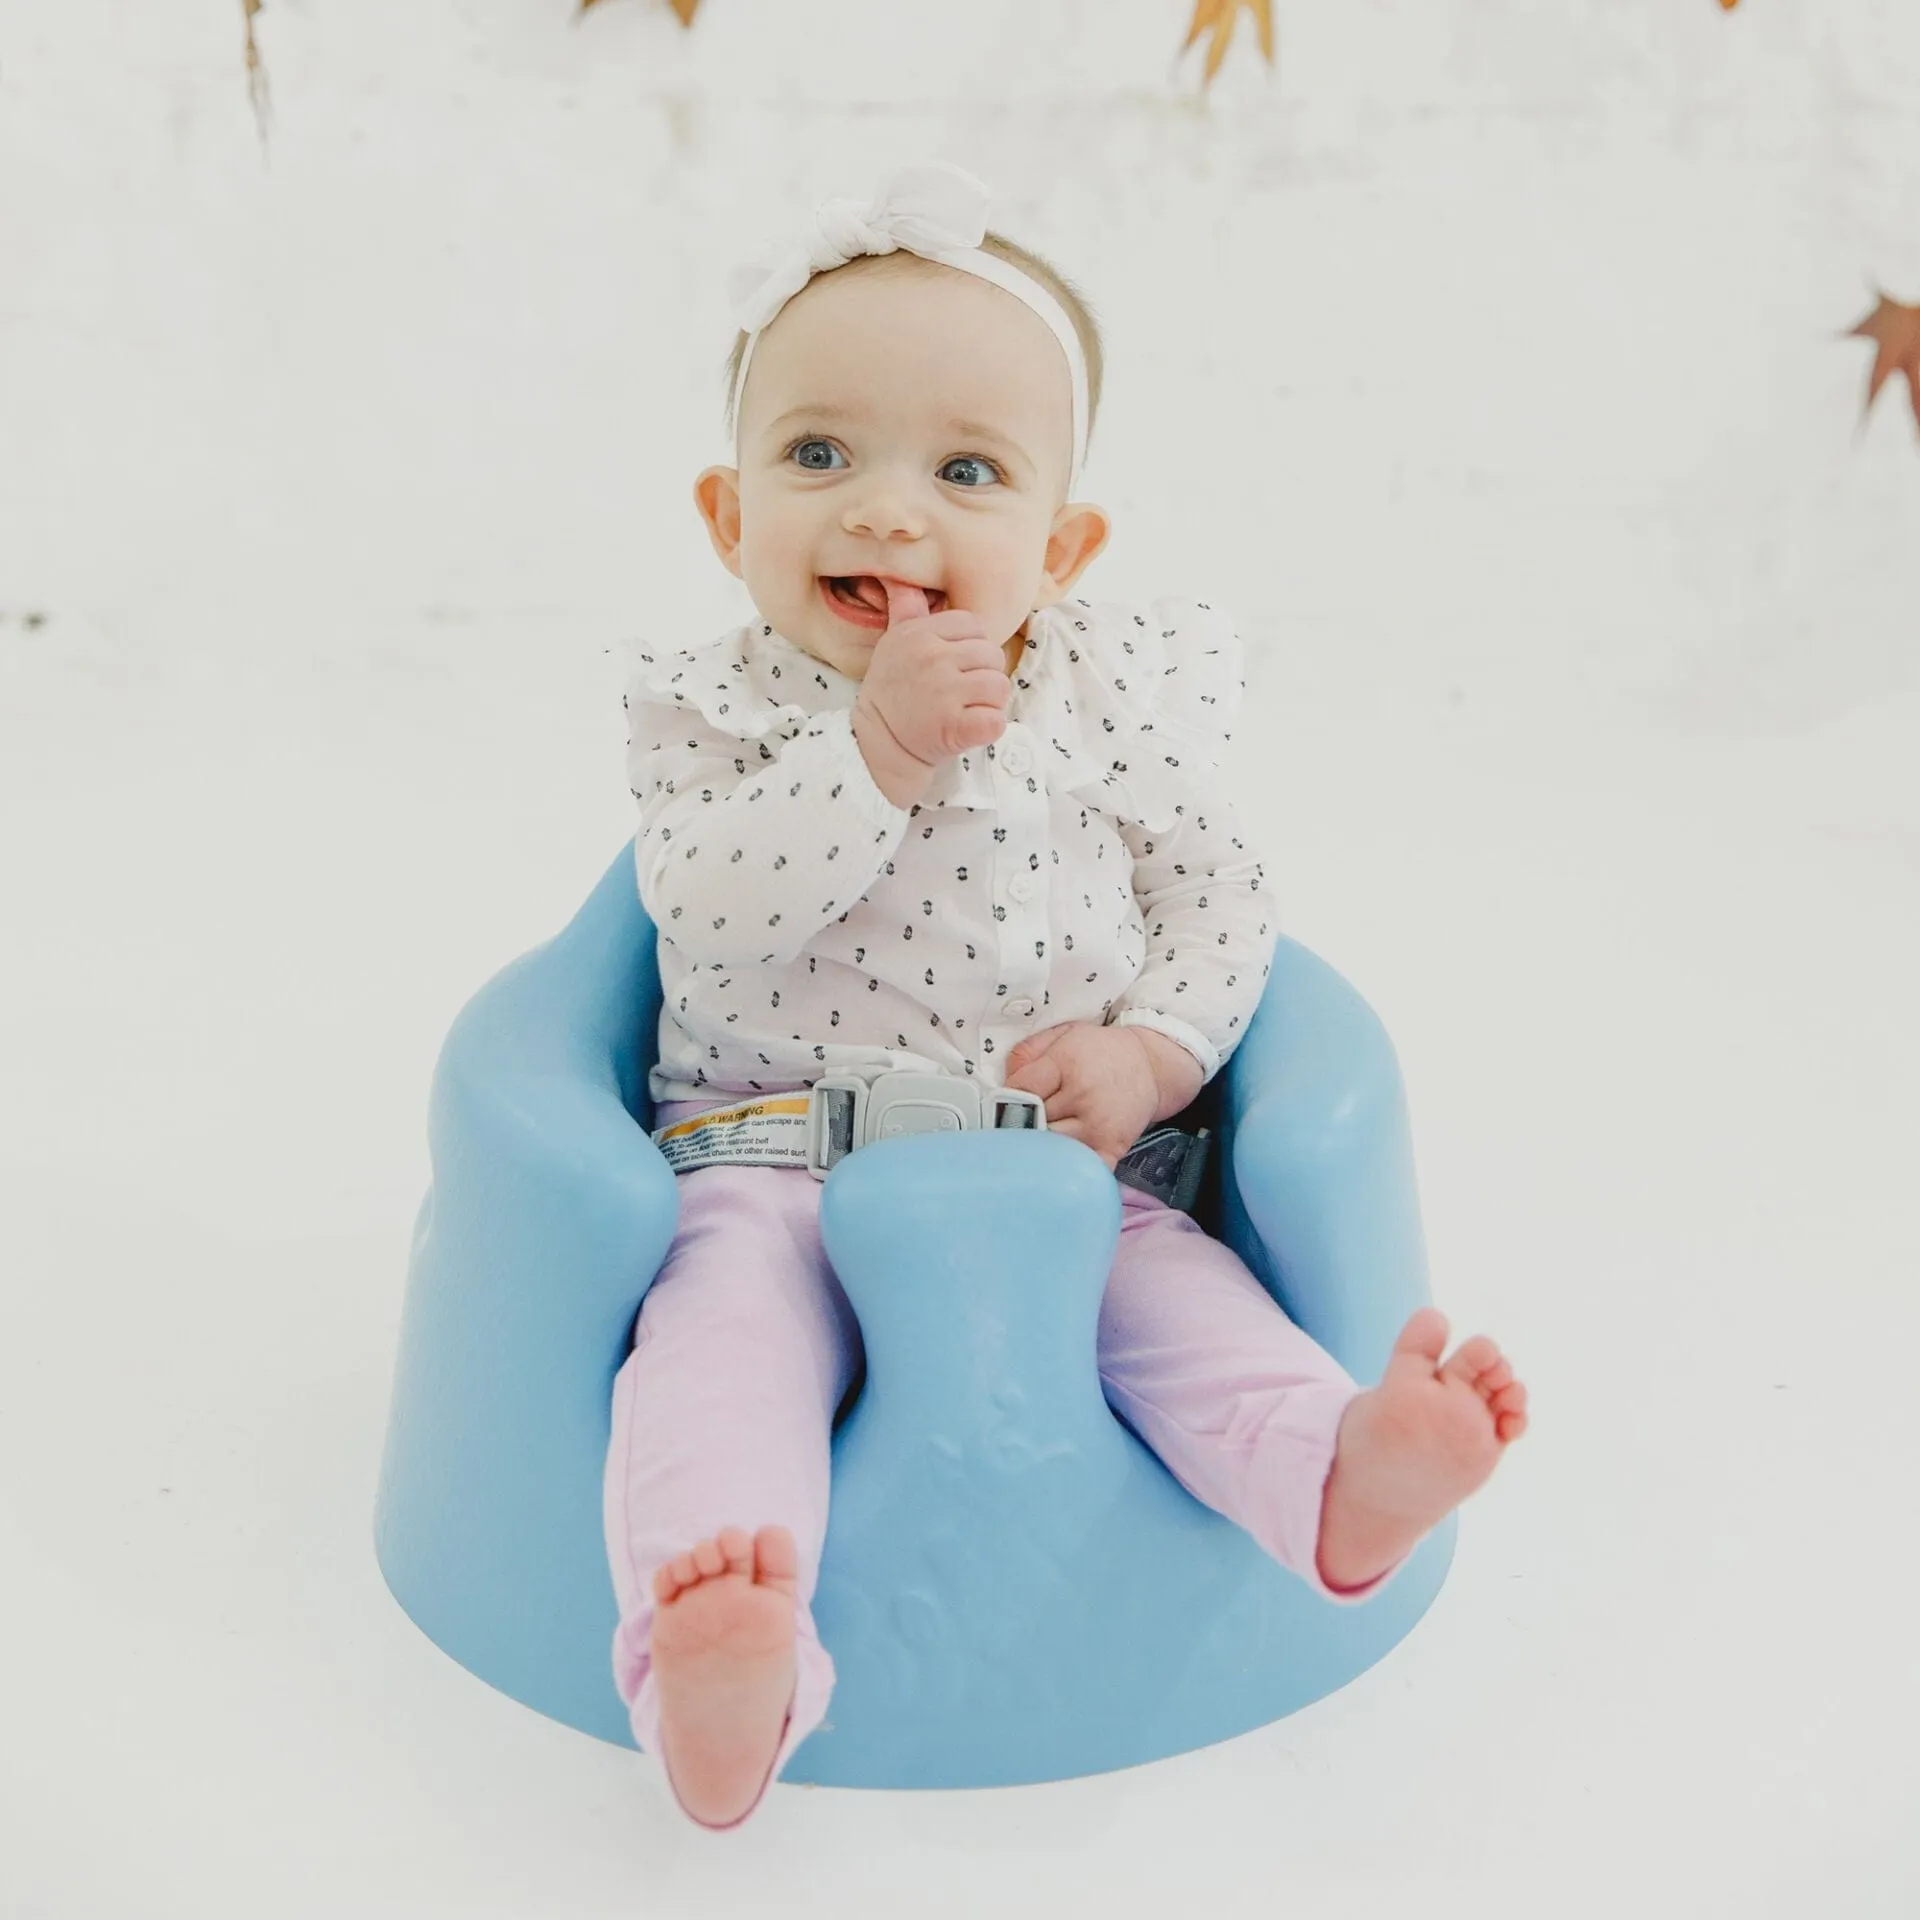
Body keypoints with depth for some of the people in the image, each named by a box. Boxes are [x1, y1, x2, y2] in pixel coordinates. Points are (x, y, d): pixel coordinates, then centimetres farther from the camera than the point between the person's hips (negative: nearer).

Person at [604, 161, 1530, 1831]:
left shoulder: (1118, 691, 2)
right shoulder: (710, 709, -1)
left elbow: (1218, 892, 6)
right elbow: (711, 913, -17)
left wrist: (1150, 1053, -12)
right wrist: (878, 745, -25)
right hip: (776, 1161, -2)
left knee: (1178, 1292, -22)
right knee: (725, 1333, -27)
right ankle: (725, 1673, -39)